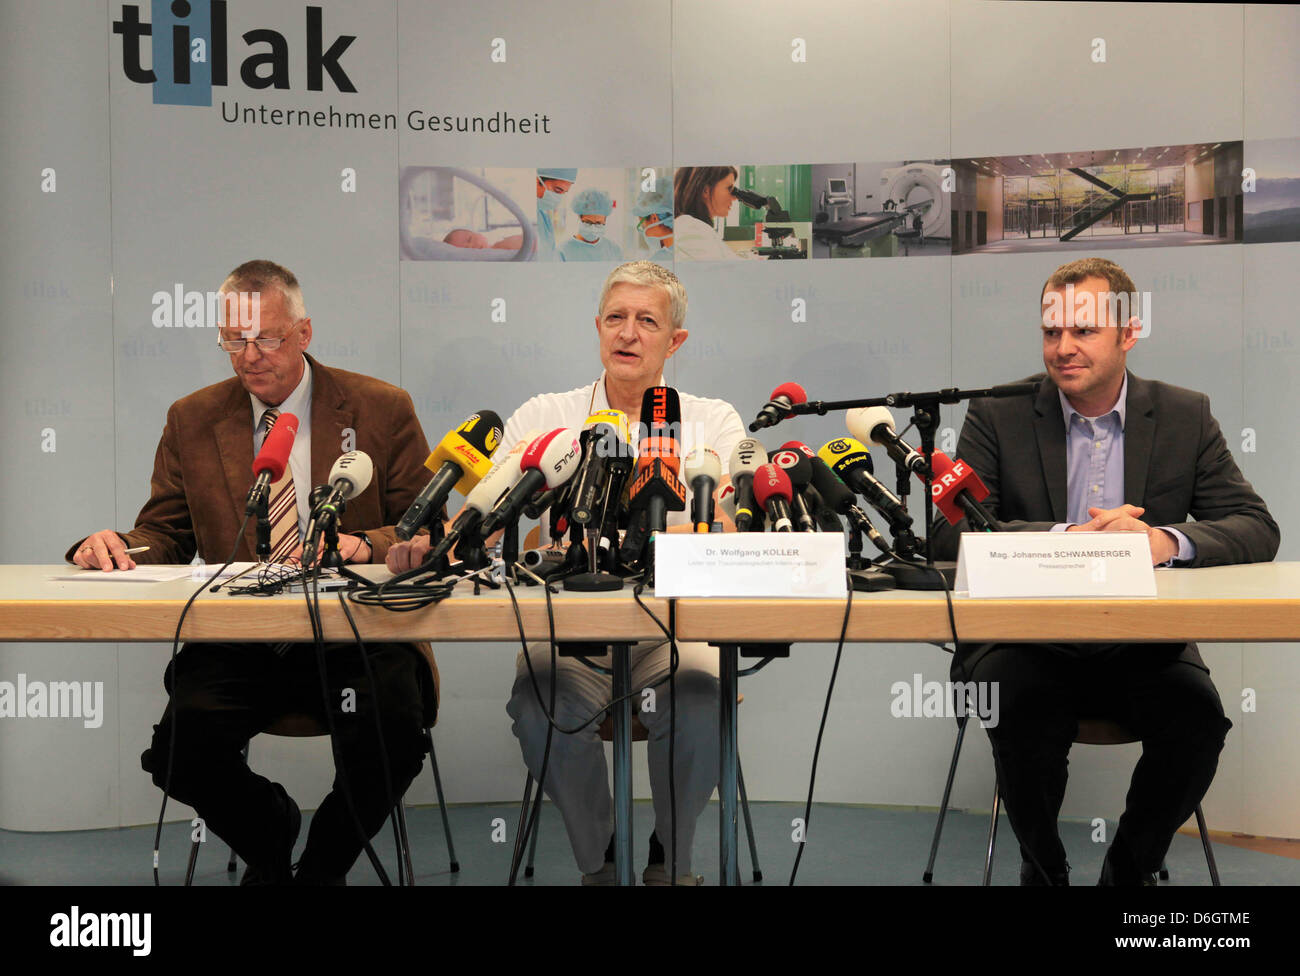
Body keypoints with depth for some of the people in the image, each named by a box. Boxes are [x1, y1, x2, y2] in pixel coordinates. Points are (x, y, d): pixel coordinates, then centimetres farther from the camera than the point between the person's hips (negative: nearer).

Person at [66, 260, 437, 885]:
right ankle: (268, 839, 11)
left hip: (354, 641, -2)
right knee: (182, 746, -27)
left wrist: (362, 545, -19)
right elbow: (165, 534, 14)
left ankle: (323, 865, 4)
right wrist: (117, 548, -10)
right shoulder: (191, 421, 12)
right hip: (235, 645, 2)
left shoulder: (383, 410, 5)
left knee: (391, 738, -32)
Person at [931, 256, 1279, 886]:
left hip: (1142, 644, 2)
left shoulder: (1186, 417, 6)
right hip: (1025, 639, -1)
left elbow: (1256, 528, -1)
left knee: (1198, 718, -26)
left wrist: (1165, 541, -23)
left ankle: (1129, 868, 2)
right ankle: (1043, 868, -2)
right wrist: (1068, 538, -24)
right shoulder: (998, 415, 1)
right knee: (1025, 711, -32)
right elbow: (950, 533, -10)